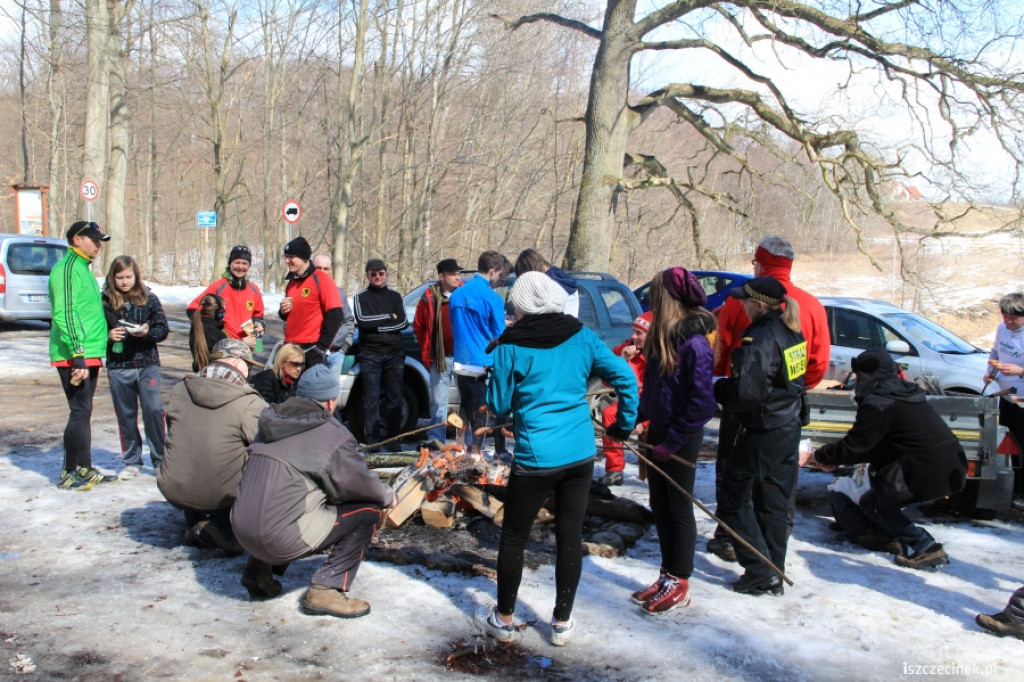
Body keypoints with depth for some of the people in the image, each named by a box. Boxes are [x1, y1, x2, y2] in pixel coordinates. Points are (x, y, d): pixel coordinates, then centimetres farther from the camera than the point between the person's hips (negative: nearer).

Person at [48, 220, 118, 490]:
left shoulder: (82, 268, 19)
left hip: (88, 356, 10)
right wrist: (77, 356, -26)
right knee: (80, 412, -6)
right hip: (74, 357, -10)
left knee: (84, 412, 13)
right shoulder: (67, 269, -12)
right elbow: (65, 315, -21)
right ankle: (69, 473, 2)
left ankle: (85, 469, 20)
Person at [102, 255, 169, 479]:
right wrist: (108, 336, -14)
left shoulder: (149, 298, 2)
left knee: (154, 411, -4)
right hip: (118, 367, 1)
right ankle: (131, 462, 21)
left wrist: (147, 332, -16)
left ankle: (161, 460, 8)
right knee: (126, 415, 9)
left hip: (147, 364, -1)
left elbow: (163, 329, 2)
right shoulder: (105, 301, 1)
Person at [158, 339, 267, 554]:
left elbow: (174, 435, 14)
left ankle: (194, 525, 22)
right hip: (220, 497, -6)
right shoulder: (251, 404, -16)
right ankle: (220, 529, -1)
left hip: (174, 491, 6)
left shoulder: (179, 389, 1)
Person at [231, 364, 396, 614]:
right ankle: (326, 589, -3)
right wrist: (388, 496, 19)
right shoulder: (332, 434, -8)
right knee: (368, 511, 2)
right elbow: (359, 483, -2)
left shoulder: (272, 423, 12)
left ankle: (259, 569, 25)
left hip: (242, 531, 8)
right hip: (281, 539, -7)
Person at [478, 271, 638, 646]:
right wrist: (625, 425, 12)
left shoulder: (511, 346, -7)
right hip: (581, 455, 4)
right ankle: (562, 622, 22)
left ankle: (504, 619, 26)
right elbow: (625, 376, 2)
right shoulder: (581, 337, 3)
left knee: (513, 538, 13)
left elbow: (499, 406, 1)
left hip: (534, 458, -3)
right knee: (570, 536, 12)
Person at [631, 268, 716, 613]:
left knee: (678, 508, 5)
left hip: (681, 439, -8)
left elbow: (702, 404, -22)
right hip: (659, 431, 8)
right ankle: (668, 575, 29)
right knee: (659, 506, 15)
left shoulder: (694, 343, -21)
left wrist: (673, 442, -18)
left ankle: (680, 584, 19)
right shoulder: (663, 337, 5)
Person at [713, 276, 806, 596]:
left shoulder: (760, 340, -22)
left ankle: (760, 571, 6)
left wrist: (718, 389, -9)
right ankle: (774, 574, 23)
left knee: (734, 500, 5)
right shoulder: (792, 333, 7)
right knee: (774, 504, 15)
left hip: (761, 435, -9)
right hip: (789, 429, 9)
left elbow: (746, 393, -28)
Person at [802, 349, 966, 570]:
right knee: (876, 469, 24)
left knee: (871, 504, 5)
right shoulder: (904, 394, 18)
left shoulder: (877, 404, -12)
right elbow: (871, 445, 23)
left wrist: (818, 456, 4)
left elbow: (853, 447, -11)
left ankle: (925, 548, -2)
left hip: (930, 474, -9)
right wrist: (833, 458, 21)